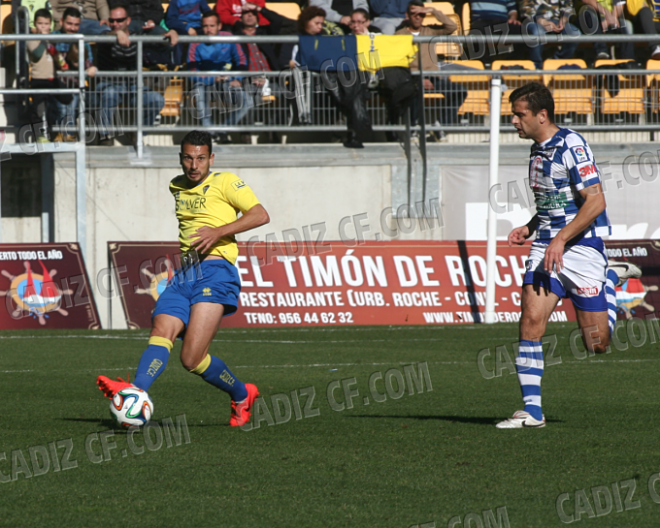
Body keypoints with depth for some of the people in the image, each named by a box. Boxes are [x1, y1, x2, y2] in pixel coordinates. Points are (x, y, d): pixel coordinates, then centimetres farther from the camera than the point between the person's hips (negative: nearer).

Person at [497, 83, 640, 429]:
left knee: (596, 345, -2)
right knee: (531, 321, -12)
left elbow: (595, 202, -19)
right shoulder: (538, 150, 12)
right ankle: (532, 410, -9)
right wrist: (529, 228, 9)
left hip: (581, 247, -7)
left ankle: (612, 279, 25)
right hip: (547, 246, 7)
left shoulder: (571, 146, -15)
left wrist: (560, 239, -22)